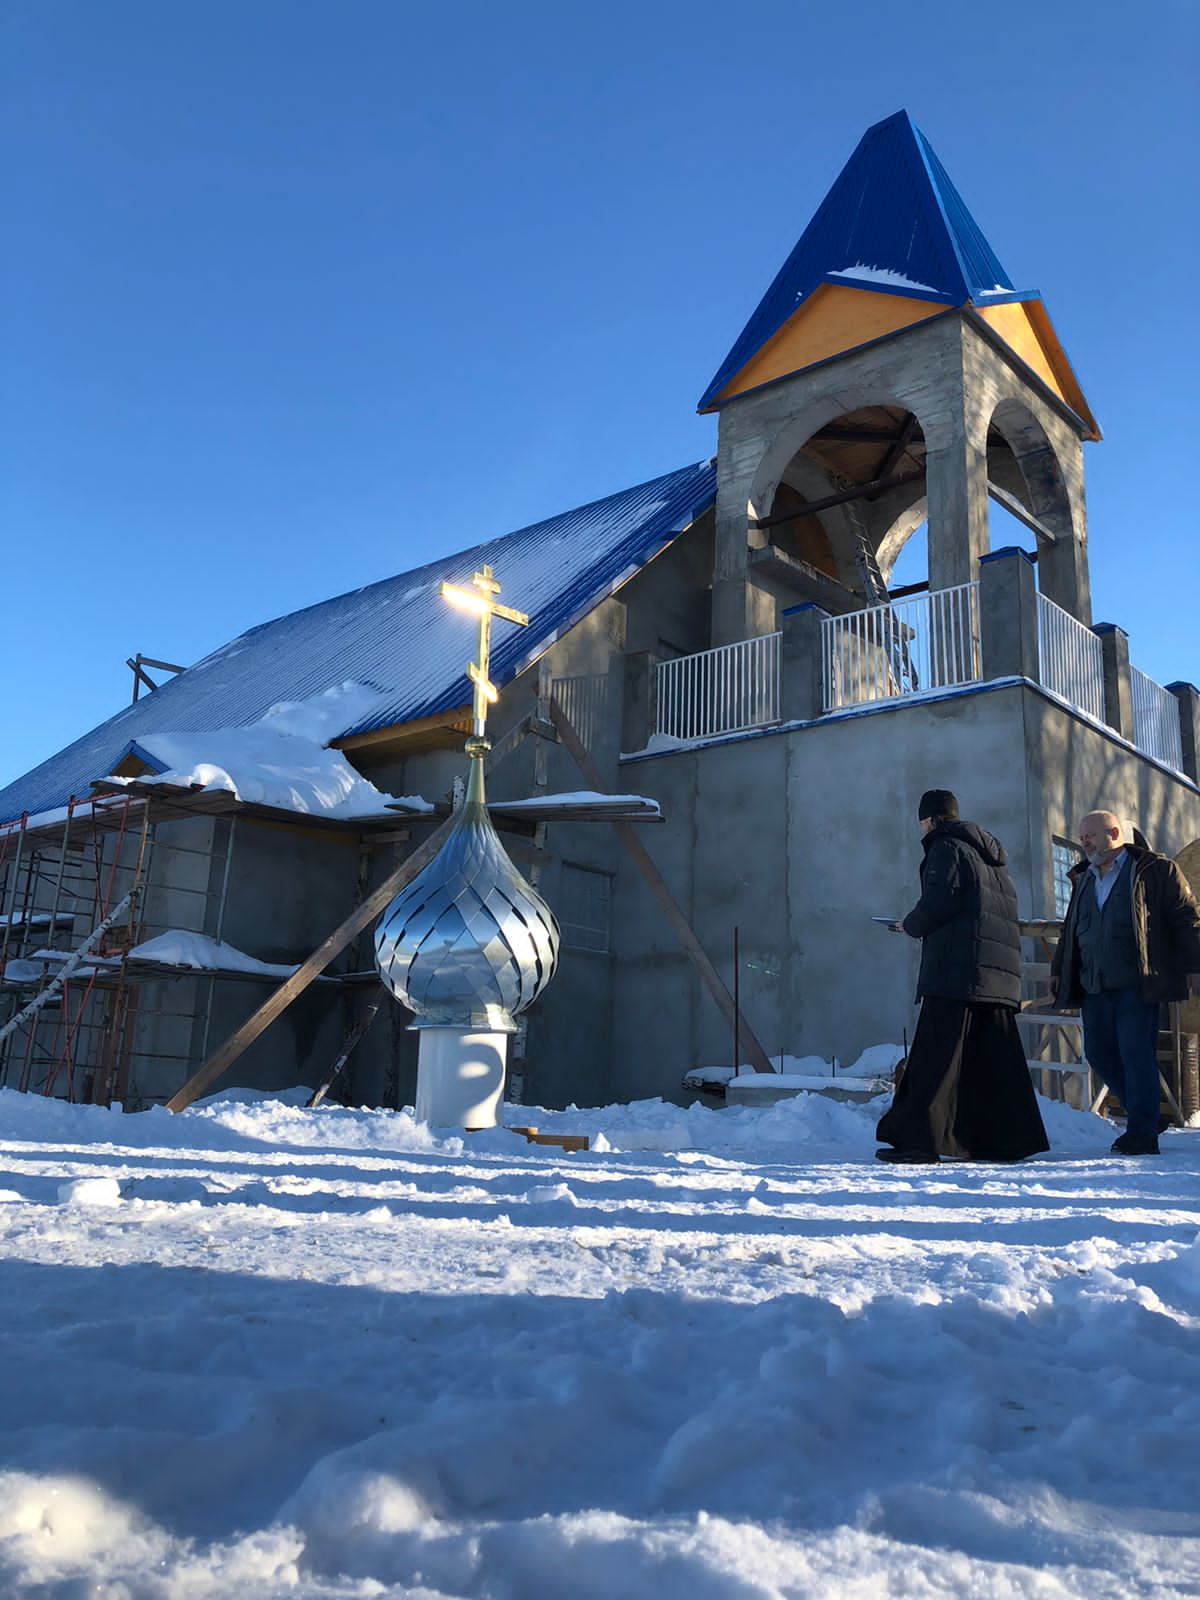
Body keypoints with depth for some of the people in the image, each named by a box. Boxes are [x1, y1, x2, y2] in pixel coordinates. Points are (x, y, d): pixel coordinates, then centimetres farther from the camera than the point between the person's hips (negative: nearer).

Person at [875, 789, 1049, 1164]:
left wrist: (911, 925, 4)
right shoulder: (991, 857, 26)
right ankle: (1009, 1139, 11)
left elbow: (938, 903, -15)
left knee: (935, 1056, -9)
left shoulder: (947, 848, -1)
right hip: (999, 972, 9)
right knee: (995, 1058, 10)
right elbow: (1006, 912, 22)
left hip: (957, 971, -9)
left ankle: (919, 1139, -11)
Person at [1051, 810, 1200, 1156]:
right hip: (1094, 986, 7)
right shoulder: (1083, 879, 20)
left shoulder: (1156, 870, 1)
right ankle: (1143, 1115, 23)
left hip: (1136, 984, -6)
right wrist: (1058, 969, 21)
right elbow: (1070, 929, 27)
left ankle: (1142, 1134, 1)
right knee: (1099, 1053, 5)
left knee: (1136, 1054, -7)